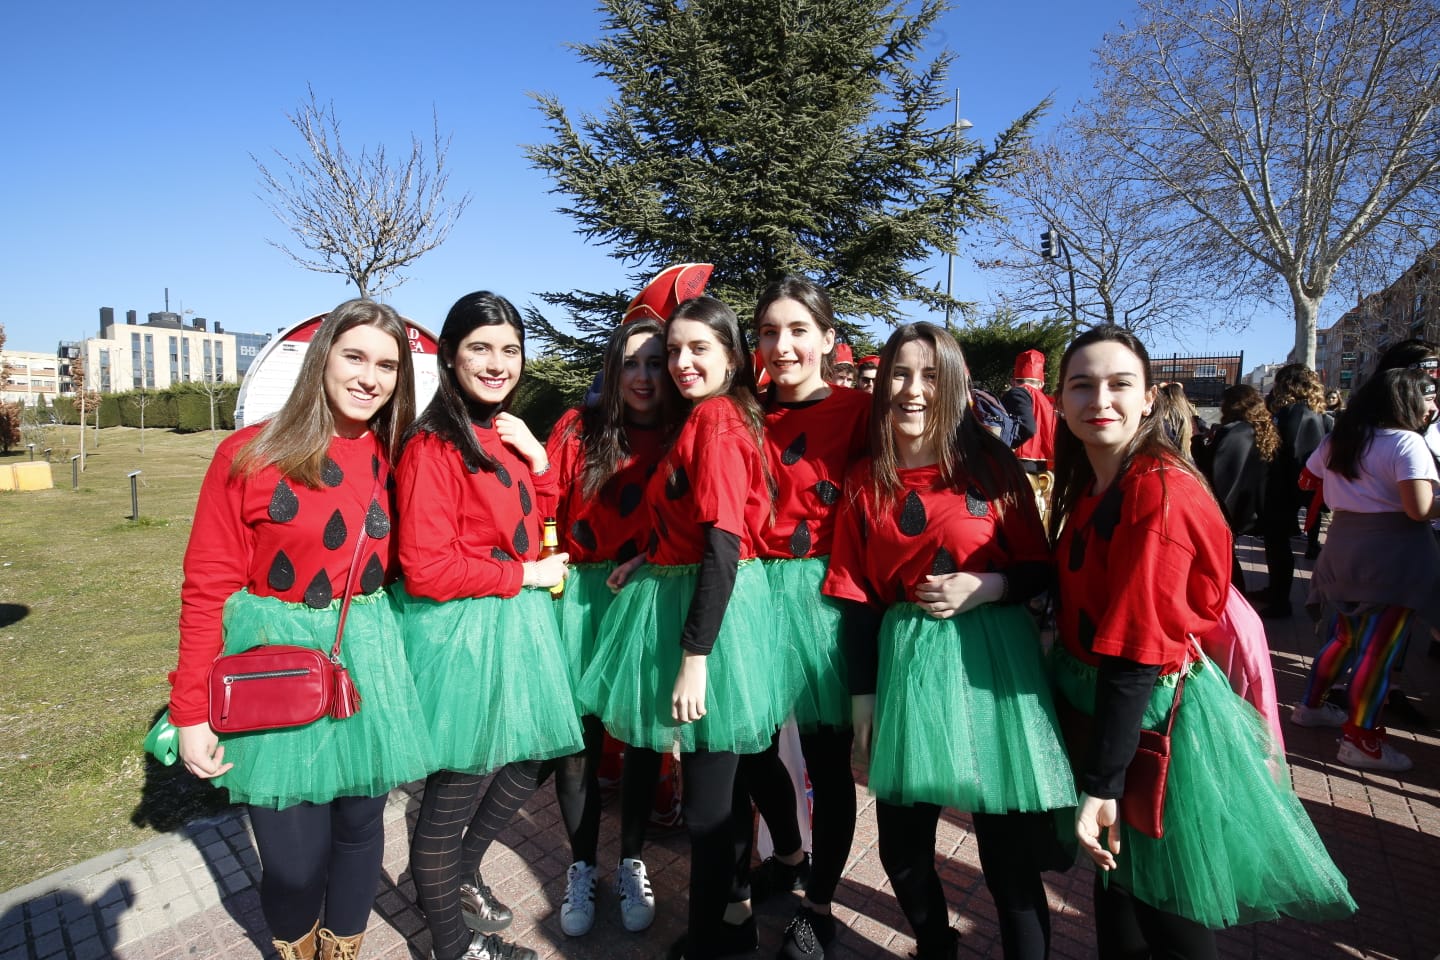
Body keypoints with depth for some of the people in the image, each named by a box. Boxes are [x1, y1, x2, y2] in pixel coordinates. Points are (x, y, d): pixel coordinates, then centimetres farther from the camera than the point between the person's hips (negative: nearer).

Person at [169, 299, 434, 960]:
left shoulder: (393, 460, 2)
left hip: (368, 664, 3)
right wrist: (193, 711, -6)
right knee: (294, 858, 4)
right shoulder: (250, 454, -9)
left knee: (358, 829, 15)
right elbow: (206, 589, -6)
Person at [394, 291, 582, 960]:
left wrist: (537, 460, -1)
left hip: (518, 625, 8)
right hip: (461, 633, -8)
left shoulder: (509, 435, 7)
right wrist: (524, 574, -14)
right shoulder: (432, 447, -17)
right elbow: (426, 570, -22)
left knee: (531, 763, 22)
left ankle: (460, 872, 47)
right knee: (453, 791, 9)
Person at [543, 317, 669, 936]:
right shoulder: (579, 429, 1)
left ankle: (632, 864, 33)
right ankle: (581, 868, 29)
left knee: (644, 737, 11)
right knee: (577, 738, 5)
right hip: (585, 597, 0)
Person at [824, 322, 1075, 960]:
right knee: (901, 850, 14)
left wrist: (985, 586, -16)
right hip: (905, 661, 3)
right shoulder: (866, 481, 3)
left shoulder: (992, 465, -2)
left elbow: (1039, 569, 3)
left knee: (1009, 857, 6)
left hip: (993, 658, -2)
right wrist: (862, 694, 4)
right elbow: (857, 597, 5)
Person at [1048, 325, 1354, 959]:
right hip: (1094, 698, 7)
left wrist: (1100, 784, -22)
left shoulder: (1158, 493, -25)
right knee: (1114, 882, 25)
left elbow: (1135, 651, -26)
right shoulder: (1086, 486, 2)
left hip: (1152, 713, -7)